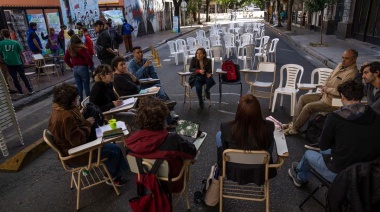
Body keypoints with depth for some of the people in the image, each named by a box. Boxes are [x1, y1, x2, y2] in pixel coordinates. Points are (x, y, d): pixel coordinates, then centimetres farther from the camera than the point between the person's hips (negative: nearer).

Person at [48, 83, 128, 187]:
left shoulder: (58, 110, -1)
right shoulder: (66, 117, -34)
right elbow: (78, 139, -32)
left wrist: (83, 121, -3)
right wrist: (87, 124, -19)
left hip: (70, 147, 11)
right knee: (114, 149, -3)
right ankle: (113, 177, 19)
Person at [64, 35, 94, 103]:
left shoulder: (69, 49, 4)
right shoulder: (82, 48, -14)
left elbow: (66, 59, 10)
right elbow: (88, 58, -18)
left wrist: (72, 66, 15)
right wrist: (91, 64, -1)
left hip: (75, 69, 5)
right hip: (83, 68, -5)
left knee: (79, 87, 12)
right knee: (86, 86, 3)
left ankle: (80, 102, 18)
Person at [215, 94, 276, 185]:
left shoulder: (227, 128, -31)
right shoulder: (269, 127, -28)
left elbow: (223, 149, -10)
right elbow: (269, 146, -4)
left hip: (233, 173, 0)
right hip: (260, 173, 1)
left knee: (219, 134, 21)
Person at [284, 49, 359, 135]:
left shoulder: (352, 73, -22)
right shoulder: (340, 65, 7)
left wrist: (327, 89, -15)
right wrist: (324, 87, 0)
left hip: (332, 101, -10)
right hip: (324, 95, 10)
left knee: (308, 107, -20)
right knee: (303, 98, 5)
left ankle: (294, 128, -3)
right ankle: (294, 122, 9)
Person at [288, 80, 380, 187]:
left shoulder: (335, 117, -19)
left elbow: (323, 145, -7)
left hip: (340, 174, -5)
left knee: (309, 154, 23)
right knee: (326, 152, 29)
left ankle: (299, 177, 50)